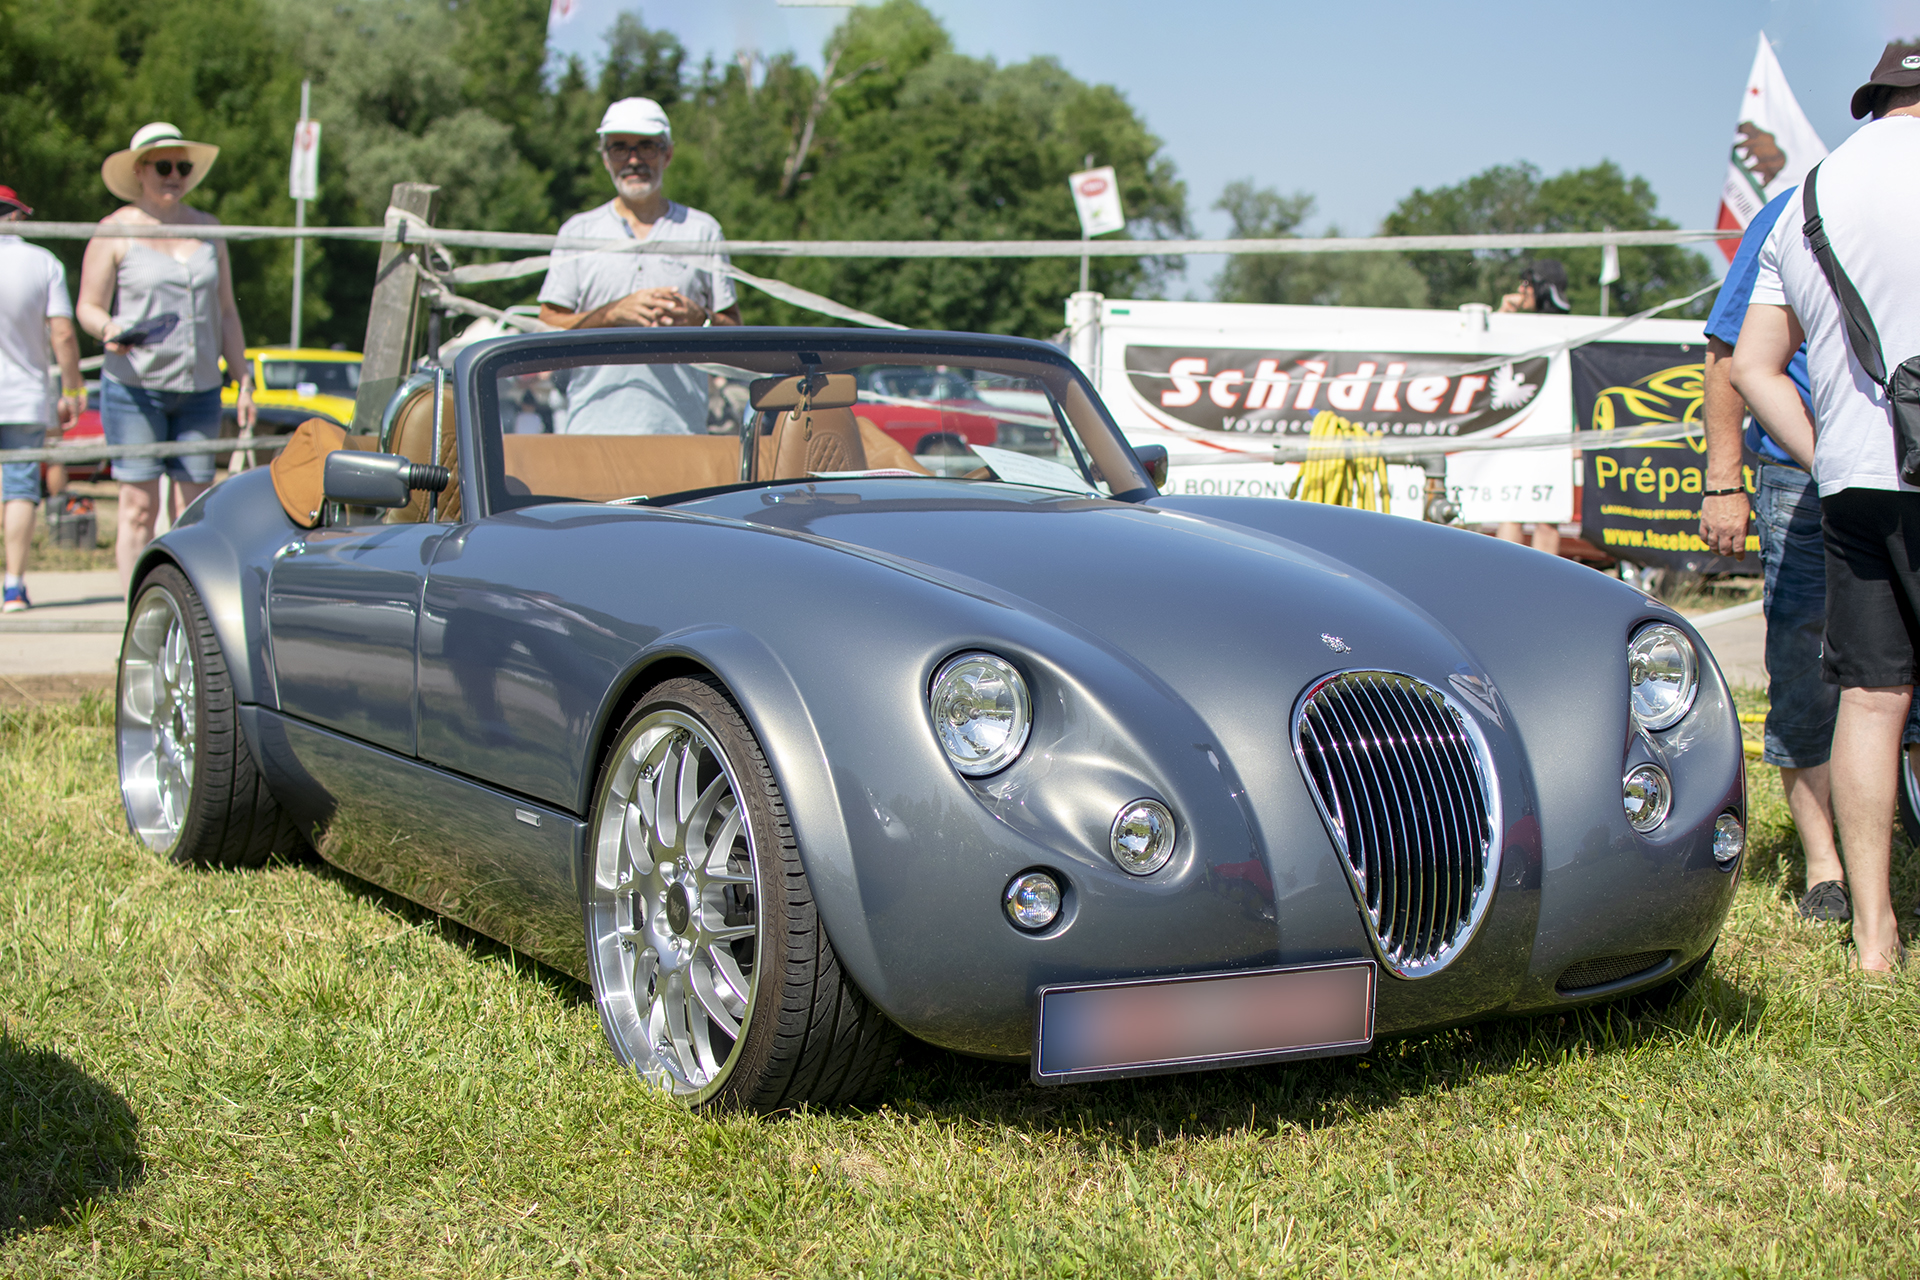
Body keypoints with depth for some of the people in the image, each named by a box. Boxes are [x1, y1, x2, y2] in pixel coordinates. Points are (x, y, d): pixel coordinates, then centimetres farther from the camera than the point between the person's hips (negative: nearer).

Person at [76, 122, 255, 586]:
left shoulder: (208, 229, 13)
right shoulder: (116, 231, 0)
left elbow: (226, 312, 16)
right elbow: (89, 308, -1)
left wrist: (244, 382, 11)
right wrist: (110, 330, -24)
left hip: (199, 389, 4)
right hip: (134, 388, -4)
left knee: (194, 508, 0)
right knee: (139, 505, -6)